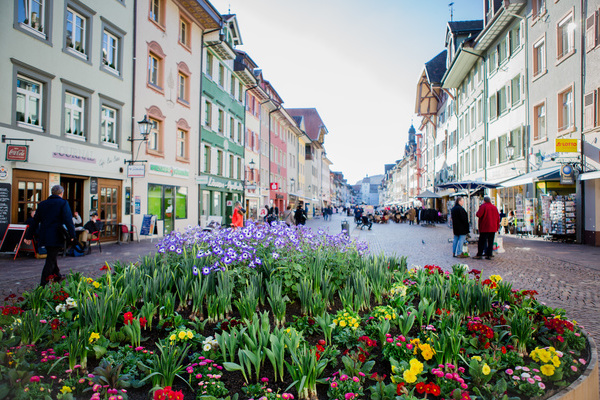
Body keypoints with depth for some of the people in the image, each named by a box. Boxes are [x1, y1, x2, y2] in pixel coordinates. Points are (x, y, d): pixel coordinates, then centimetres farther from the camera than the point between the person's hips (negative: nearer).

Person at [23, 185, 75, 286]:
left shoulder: (42, 204, 11)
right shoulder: (63, 203, -7)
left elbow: (35, 221, 15)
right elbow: (68, 220, -16)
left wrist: (29, 236, 20)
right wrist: (72, 235, -13)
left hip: (44, 236, 6)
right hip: (56, 237, -6)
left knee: (52, 256, 22)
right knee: (51, 260, -2)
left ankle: (57, 276, 37)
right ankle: (43, 284, -2)